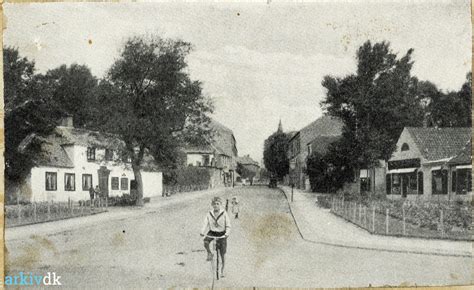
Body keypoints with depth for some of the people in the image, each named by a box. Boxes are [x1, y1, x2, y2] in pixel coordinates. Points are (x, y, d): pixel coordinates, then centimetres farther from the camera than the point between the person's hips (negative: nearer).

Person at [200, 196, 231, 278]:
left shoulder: (224, 214, -9)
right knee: (205, 241, -31)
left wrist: (227, 233, -26)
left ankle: (222, 270, 20)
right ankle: (210, 254, -2)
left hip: (221, 234, -1)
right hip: (212, 232, 2)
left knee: (222, 254, 2)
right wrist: (202, 232, -25)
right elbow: (205, 223, -7)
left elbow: (228, 225, -9)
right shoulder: (209, 214, -3)